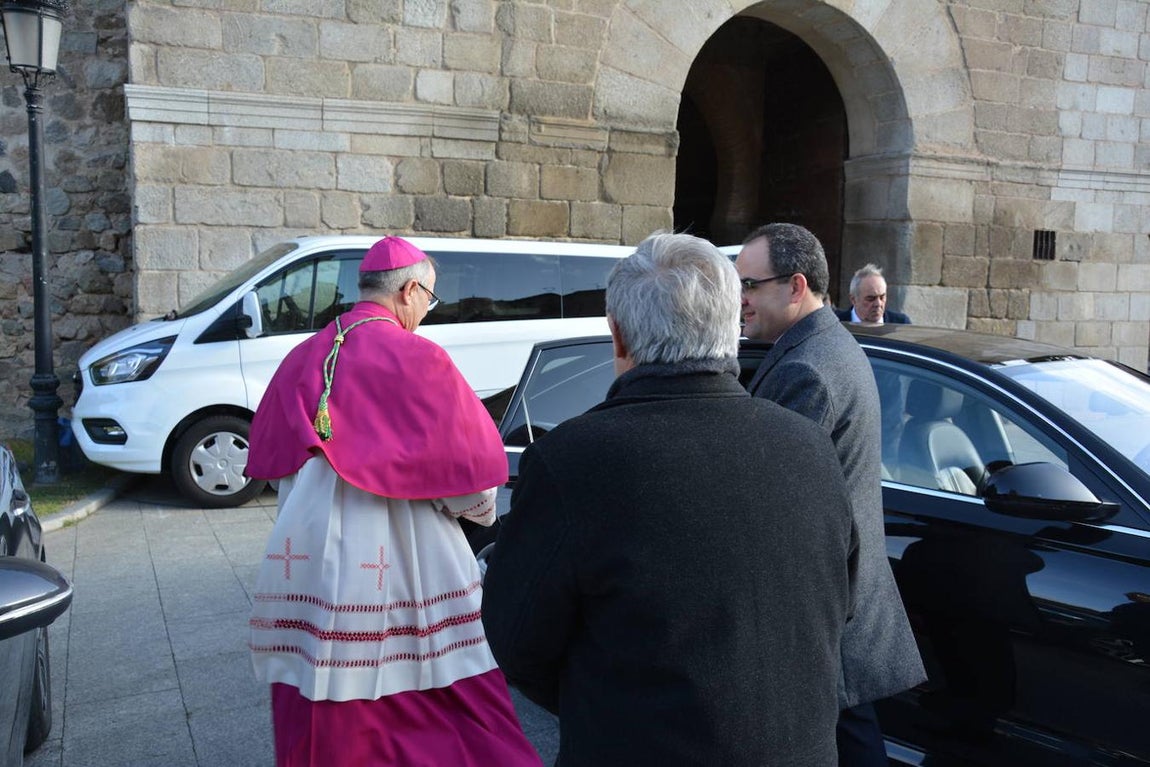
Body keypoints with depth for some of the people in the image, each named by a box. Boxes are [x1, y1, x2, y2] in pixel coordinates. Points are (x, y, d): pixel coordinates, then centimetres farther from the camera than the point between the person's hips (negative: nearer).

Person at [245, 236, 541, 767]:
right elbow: (471, 458, -8)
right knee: (460, 719, 7)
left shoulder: (303, 358, 7)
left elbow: (270, 457, 17)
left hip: (307, 564, 6)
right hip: (398, 564, -6)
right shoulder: (417, 359, -11)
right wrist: (480, 508, 13)